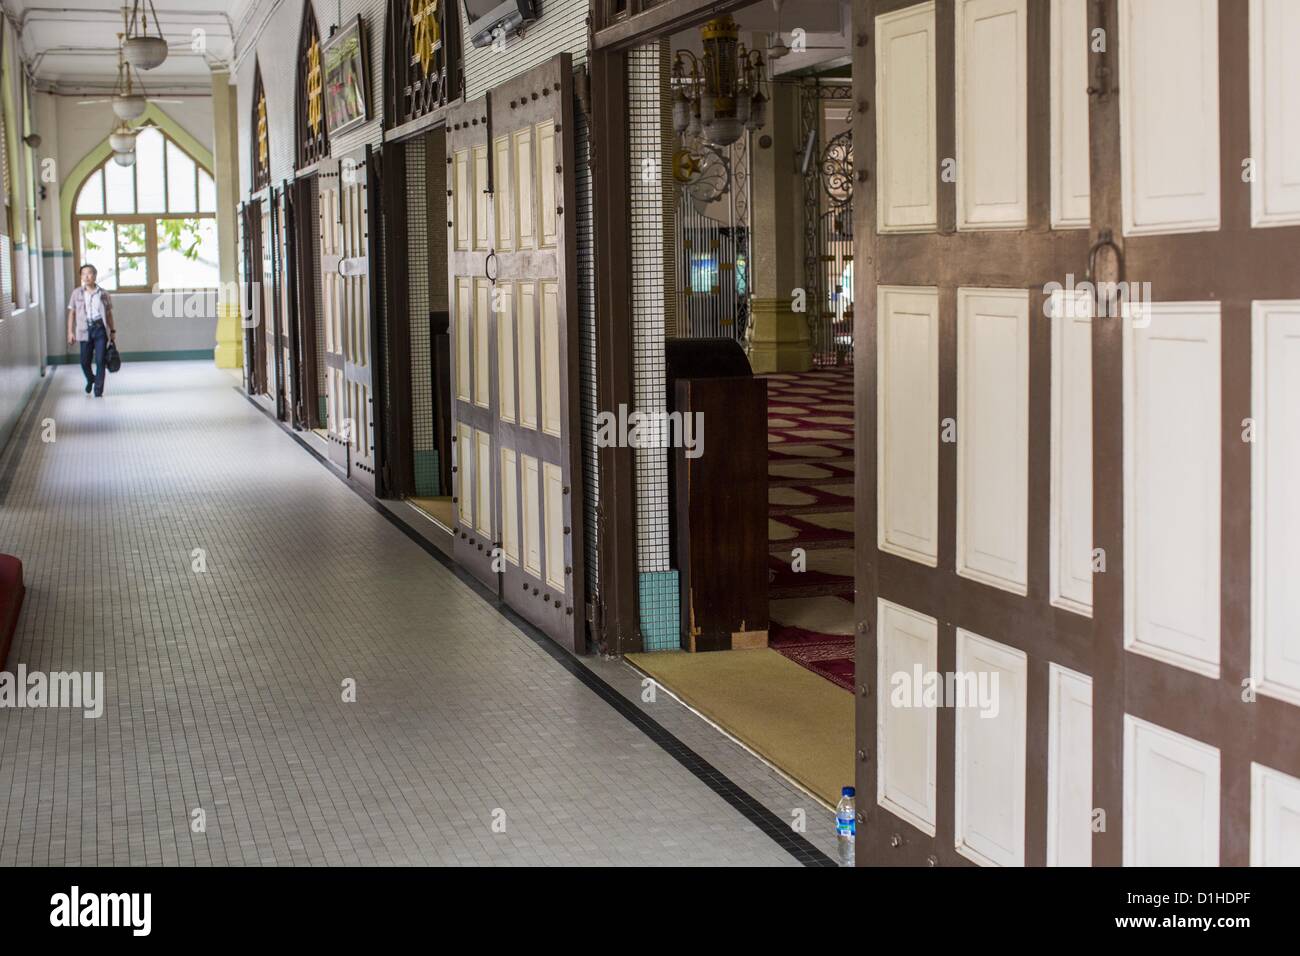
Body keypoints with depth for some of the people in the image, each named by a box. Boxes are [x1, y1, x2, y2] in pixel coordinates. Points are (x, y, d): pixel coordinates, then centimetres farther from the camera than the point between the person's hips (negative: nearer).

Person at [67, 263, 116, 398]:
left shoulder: (103, 293, 4)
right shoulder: (77, 293, 5)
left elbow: (109, 313, 10)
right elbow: (72, 313, 6)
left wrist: (113, 331, 9)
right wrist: (70, 332, 1)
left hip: (100, 328, -1)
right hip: (85, 330, 1)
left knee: (100, 360, -5)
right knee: (85, 361, 5)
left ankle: (98, 390, 3)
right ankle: (90, 380, 36)